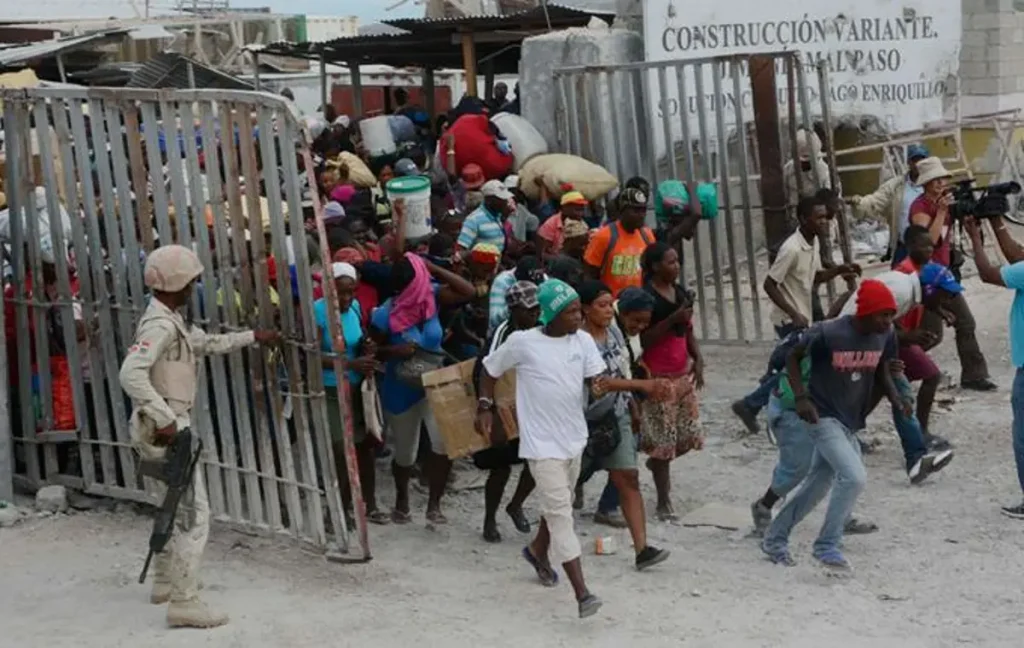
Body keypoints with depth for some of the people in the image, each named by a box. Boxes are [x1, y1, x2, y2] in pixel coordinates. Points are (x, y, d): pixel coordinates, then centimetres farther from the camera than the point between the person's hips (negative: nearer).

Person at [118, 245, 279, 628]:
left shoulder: (172, 321, 15)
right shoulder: (160, 325, -18)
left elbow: (208, 343, 32)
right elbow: (131, 373, -31)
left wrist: (252, 337, 34)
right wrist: (164, 418, -31)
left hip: (166, 427, 11)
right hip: (163, 430, -11)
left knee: (175, 508, 24)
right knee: (193, 514, -9)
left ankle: (165, 583, 38)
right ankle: (184, 603, -7)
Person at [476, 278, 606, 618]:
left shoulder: (583, 341, -2)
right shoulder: (522, 342, -13)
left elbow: (595, 378, -7)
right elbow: (490, 369, 1)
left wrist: (598, 384, -29)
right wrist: (485, 407, -5)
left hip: (574, 437, 6)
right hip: (542, 443, -5)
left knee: (559, 504, 23)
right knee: (560, 513, -10)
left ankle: (539, 551, 52)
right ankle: (582, 593, -13)